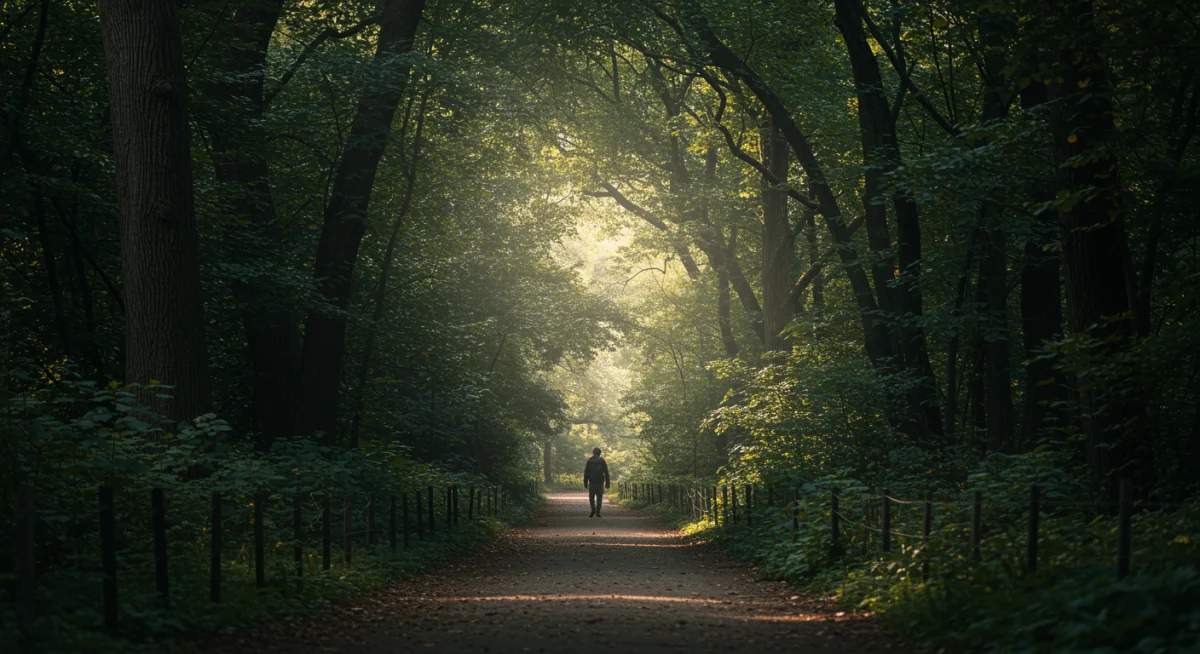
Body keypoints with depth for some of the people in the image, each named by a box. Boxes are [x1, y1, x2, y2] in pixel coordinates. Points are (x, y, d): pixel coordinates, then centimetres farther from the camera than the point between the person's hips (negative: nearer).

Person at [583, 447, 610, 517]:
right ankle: (597, 512, 1)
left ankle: (593, 509, -8)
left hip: (592, 482, -1)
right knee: (599, 497, 5)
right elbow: (606, 472, 3)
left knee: (591, 496, 7)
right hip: (600, 482, 1)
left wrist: (585, 483, 4)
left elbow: (586, 473, 1)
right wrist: (607, 483, 6)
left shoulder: (589, 461, 3)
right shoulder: (602, 461, 5)